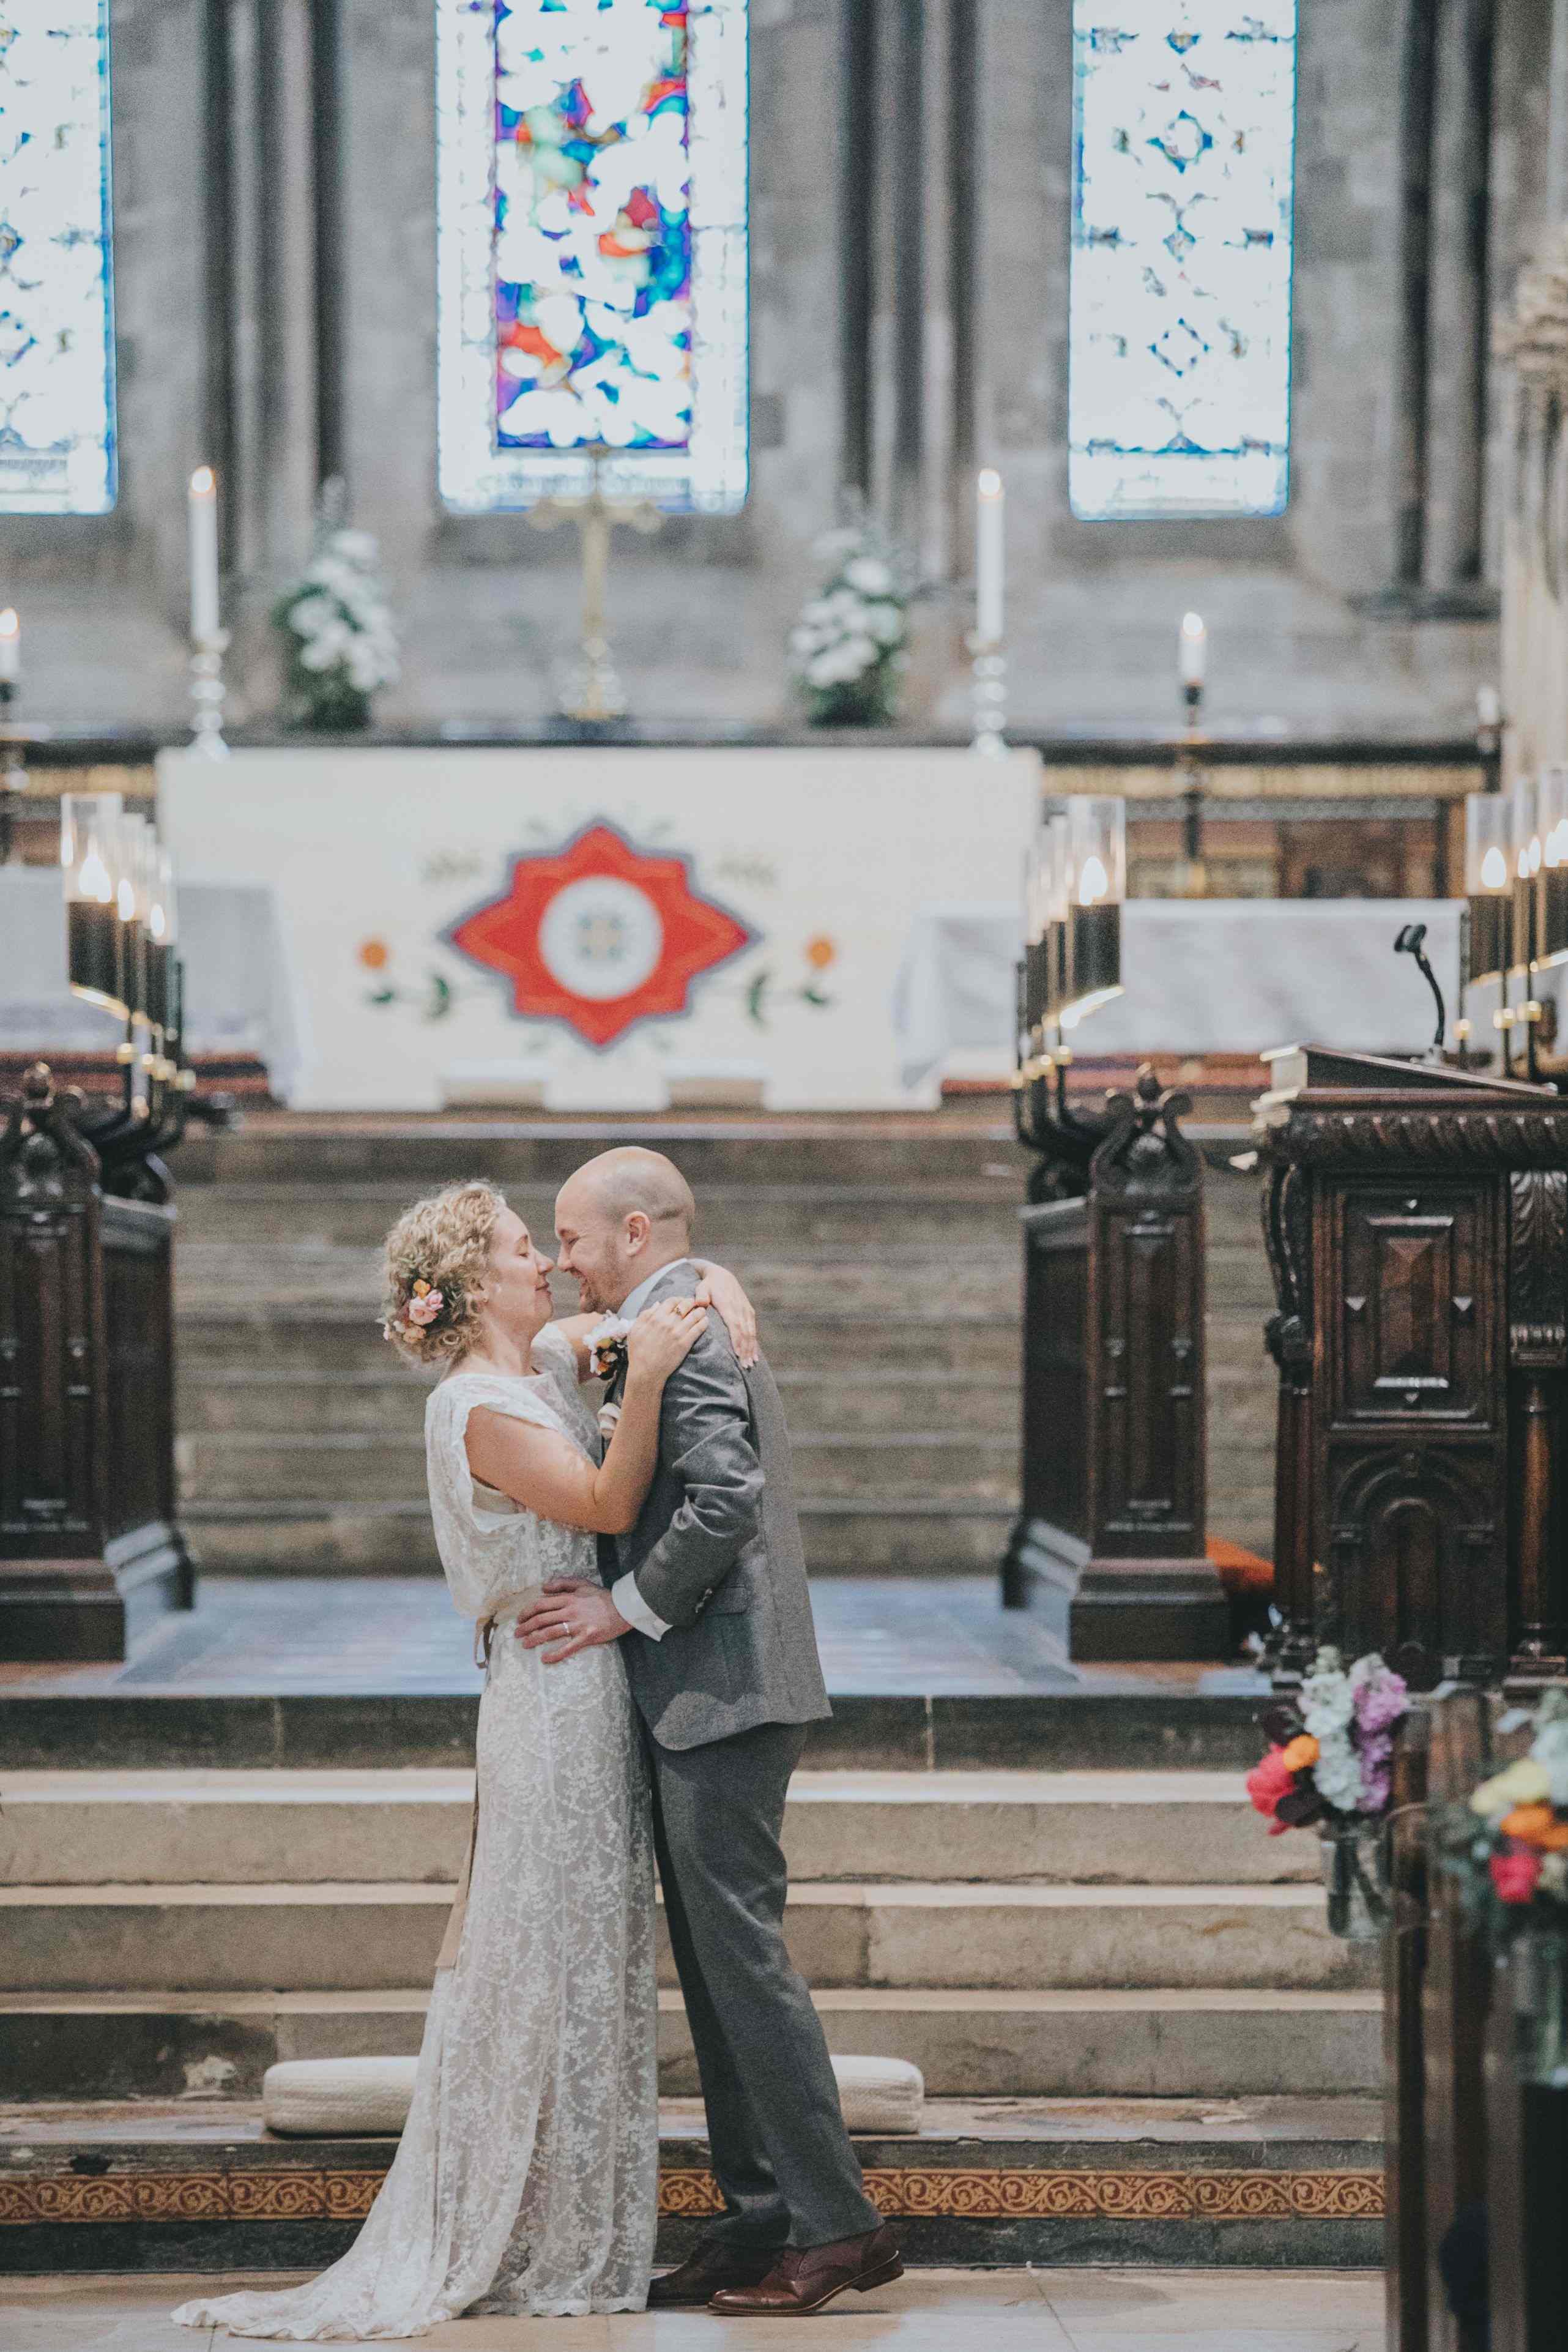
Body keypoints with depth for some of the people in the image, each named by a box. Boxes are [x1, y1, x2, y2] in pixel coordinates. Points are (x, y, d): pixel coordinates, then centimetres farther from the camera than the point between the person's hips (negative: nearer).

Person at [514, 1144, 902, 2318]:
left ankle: (841, 2225, -4)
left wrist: (627, 1606, -15)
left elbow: (727, 1497, -24)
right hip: (704, 1696, 11)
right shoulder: (703, 1322, 20)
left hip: (717, 1692, -11)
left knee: (743, 1956, -8)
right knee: (716, 1968, 12)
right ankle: (757, 2223, 16)